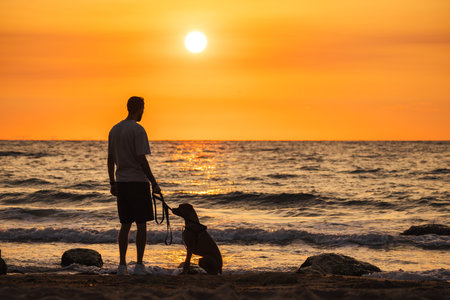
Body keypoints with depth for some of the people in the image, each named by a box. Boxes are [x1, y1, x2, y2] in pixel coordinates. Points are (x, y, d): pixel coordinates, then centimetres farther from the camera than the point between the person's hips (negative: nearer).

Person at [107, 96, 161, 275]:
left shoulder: (114, 130, 11)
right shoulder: (138, 130, -11)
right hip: (138, 181, -6)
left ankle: (122, 265, 6)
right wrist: (154, 183, -11)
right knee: (141, 225, 0)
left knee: (125, 225, 10)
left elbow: (110, 159, 13)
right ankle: (139, 265, -1)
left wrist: (113, 184, 19)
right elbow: (141, 159, -15)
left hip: (121, 182, 6)